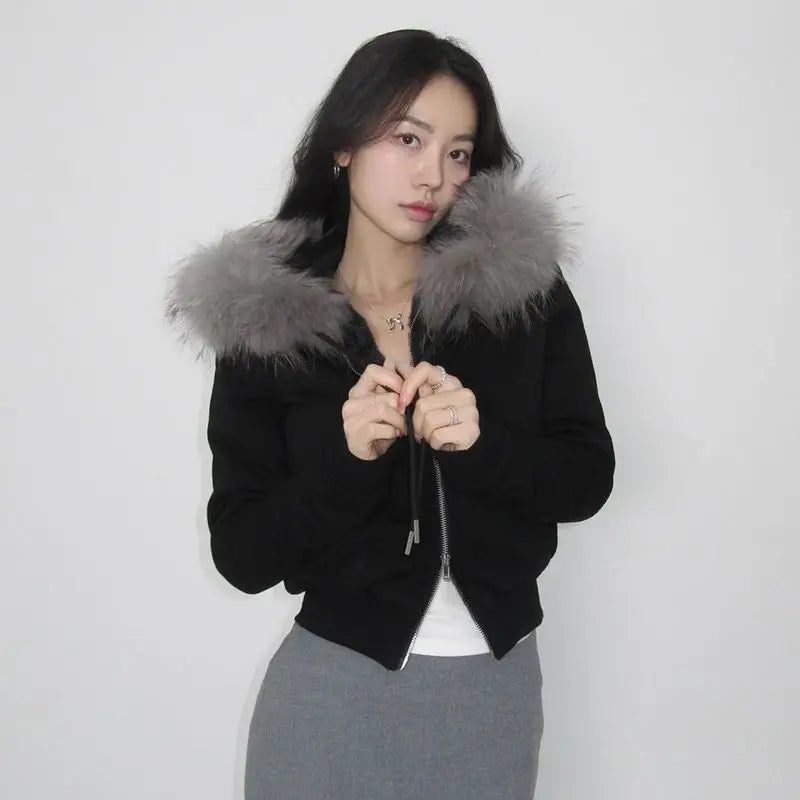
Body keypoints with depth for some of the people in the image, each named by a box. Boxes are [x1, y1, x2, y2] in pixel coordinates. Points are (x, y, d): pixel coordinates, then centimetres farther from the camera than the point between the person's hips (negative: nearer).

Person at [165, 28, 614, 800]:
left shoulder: (526, 284, -5)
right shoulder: (262, 319, -7)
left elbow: (587, 477, -2)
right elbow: (241, 555, -7)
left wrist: (482, 444, -20)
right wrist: (346, 460, -23)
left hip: (496, 683, 2)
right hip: (336, 686, -1)